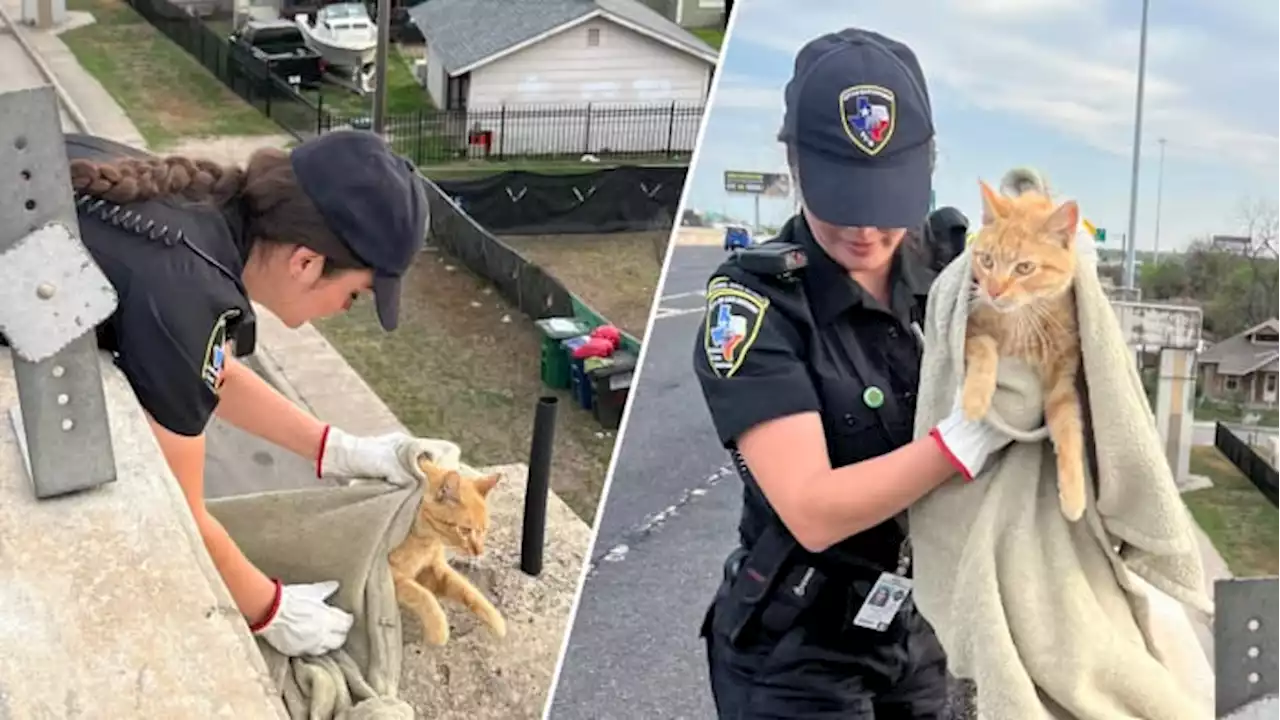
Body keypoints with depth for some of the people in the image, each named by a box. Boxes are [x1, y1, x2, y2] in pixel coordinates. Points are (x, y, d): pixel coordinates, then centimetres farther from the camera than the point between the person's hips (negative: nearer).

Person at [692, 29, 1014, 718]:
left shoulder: (946, 282, -3)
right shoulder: (752, 304, -17)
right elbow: (813, 511, -25)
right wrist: (972, 432, -33)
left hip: (924, 640, 5)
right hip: (797, 660, -5)